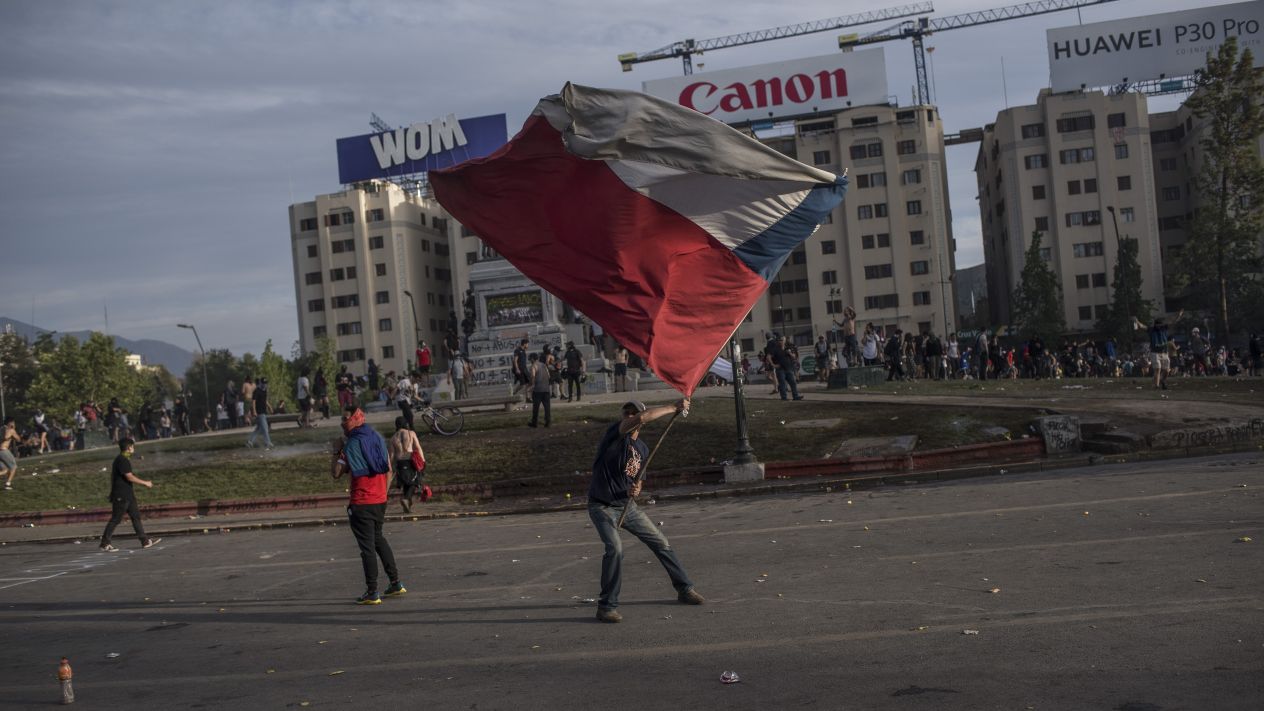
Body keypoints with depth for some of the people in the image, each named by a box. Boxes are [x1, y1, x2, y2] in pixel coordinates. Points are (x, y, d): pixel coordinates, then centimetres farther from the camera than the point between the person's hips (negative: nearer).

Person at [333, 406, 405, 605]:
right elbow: (389, 470, 10)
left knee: (367, 547, -1)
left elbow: (337, 474, -13)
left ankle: (372, 594, 2)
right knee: (378, 539, 22)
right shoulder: (377, 437, 7)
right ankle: (396, 583, 24)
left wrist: (338, 450, -2)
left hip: (361, 503, -7)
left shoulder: (352, 444, -14)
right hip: (380, 500, 7)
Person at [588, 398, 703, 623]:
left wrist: (634, 490, -10)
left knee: (661, 543, 10)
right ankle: (607, 606, -12)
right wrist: (673, 408, -28)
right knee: (615, 548, -26)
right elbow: (643, 418, -35)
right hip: (602, 506, -7)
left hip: (627, 505, 7)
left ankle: (684, 589, 27)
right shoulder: (615, 433, -17)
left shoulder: (642, 449, 5)